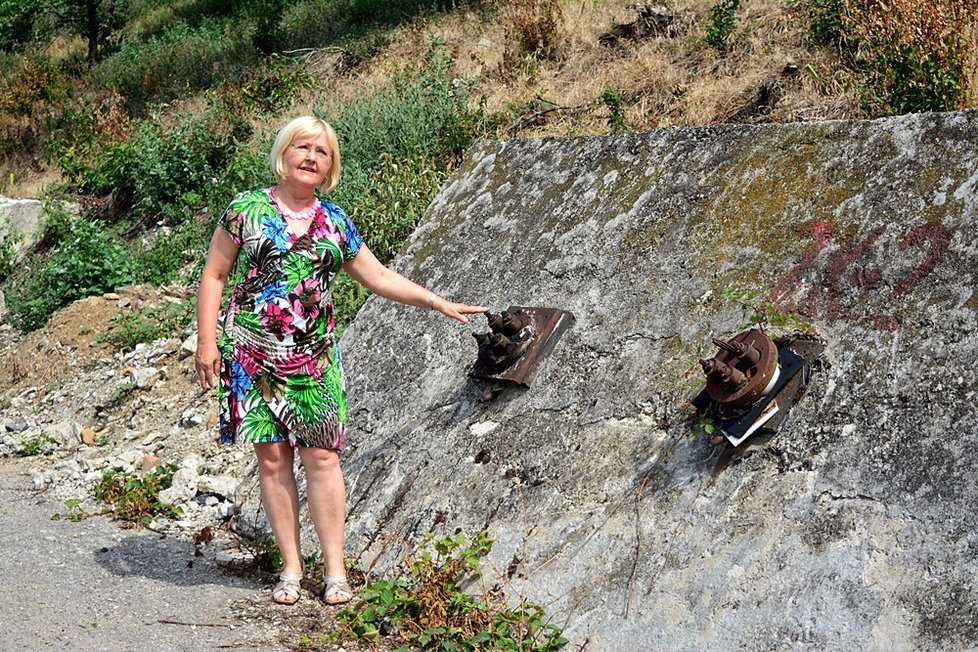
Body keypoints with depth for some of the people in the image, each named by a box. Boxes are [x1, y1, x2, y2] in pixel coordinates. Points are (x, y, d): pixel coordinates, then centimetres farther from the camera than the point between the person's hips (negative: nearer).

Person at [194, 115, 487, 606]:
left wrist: (437, 302, 9)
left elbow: (378, 277, 16)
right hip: (253, 354, -2)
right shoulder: (246, 209, 1)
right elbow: (214, 275, 3)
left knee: (321, 456, -2)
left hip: (313, 357, 2)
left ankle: (334, 570, 6)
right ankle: (291, 567, 12)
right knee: (272, 457, 1)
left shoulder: (335, 223, 11)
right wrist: (206, 341, -4)